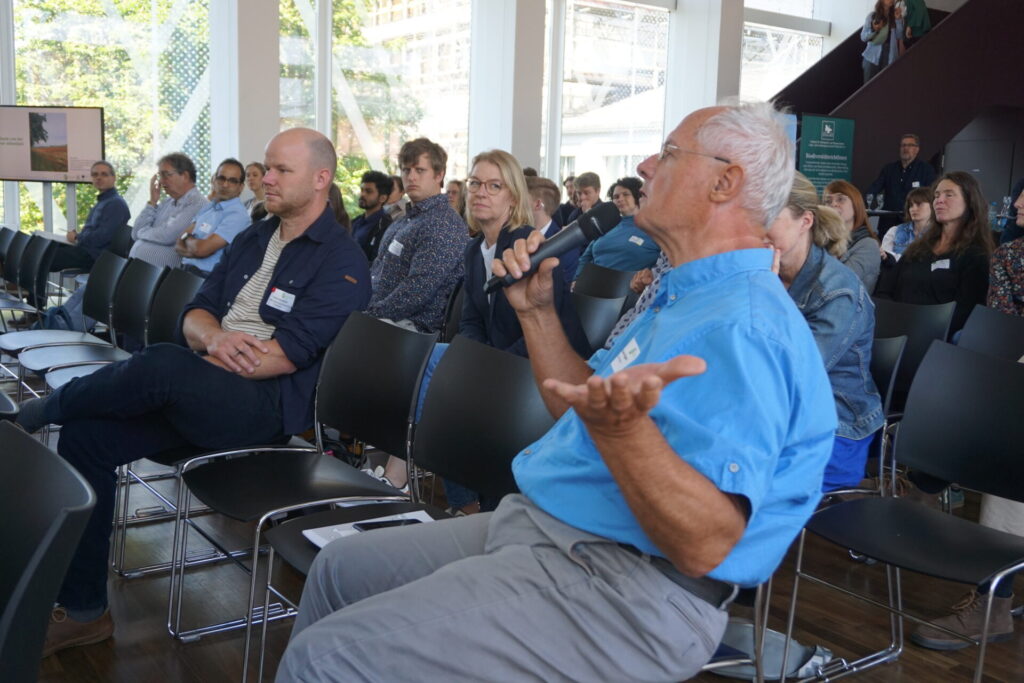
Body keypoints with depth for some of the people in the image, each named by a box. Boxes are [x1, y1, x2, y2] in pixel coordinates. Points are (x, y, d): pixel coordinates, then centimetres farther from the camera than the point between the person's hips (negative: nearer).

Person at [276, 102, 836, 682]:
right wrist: (537, 310, 12)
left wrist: (623, 427, -43)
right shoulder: (686, 297, 15)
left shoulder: (745, 328, -20)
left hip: (618, 583, -10)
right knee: (341, 568, 17)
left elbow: (704, 545, -29)